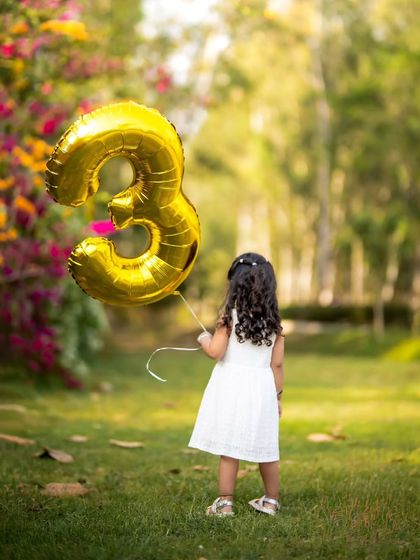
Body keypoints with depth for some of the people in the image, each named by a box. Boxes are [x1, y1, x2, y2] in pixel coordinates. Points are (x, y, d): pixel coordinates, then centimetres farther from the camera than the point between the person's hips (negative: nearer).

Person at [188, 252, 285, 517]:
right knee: (265, 447, 14)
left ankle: (225, 503, 4)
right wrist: (277, 396, 13)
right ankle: (272, 500, 25)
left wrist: (204, 339, 8)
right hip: (262, 386, 4)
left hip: (232, 384, -4)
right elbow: (277, 364, 4)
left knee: (229, 448, 1)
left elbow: (216, 351, -13)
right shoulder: (274, 321, 3)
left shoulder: (230, 315, -9)